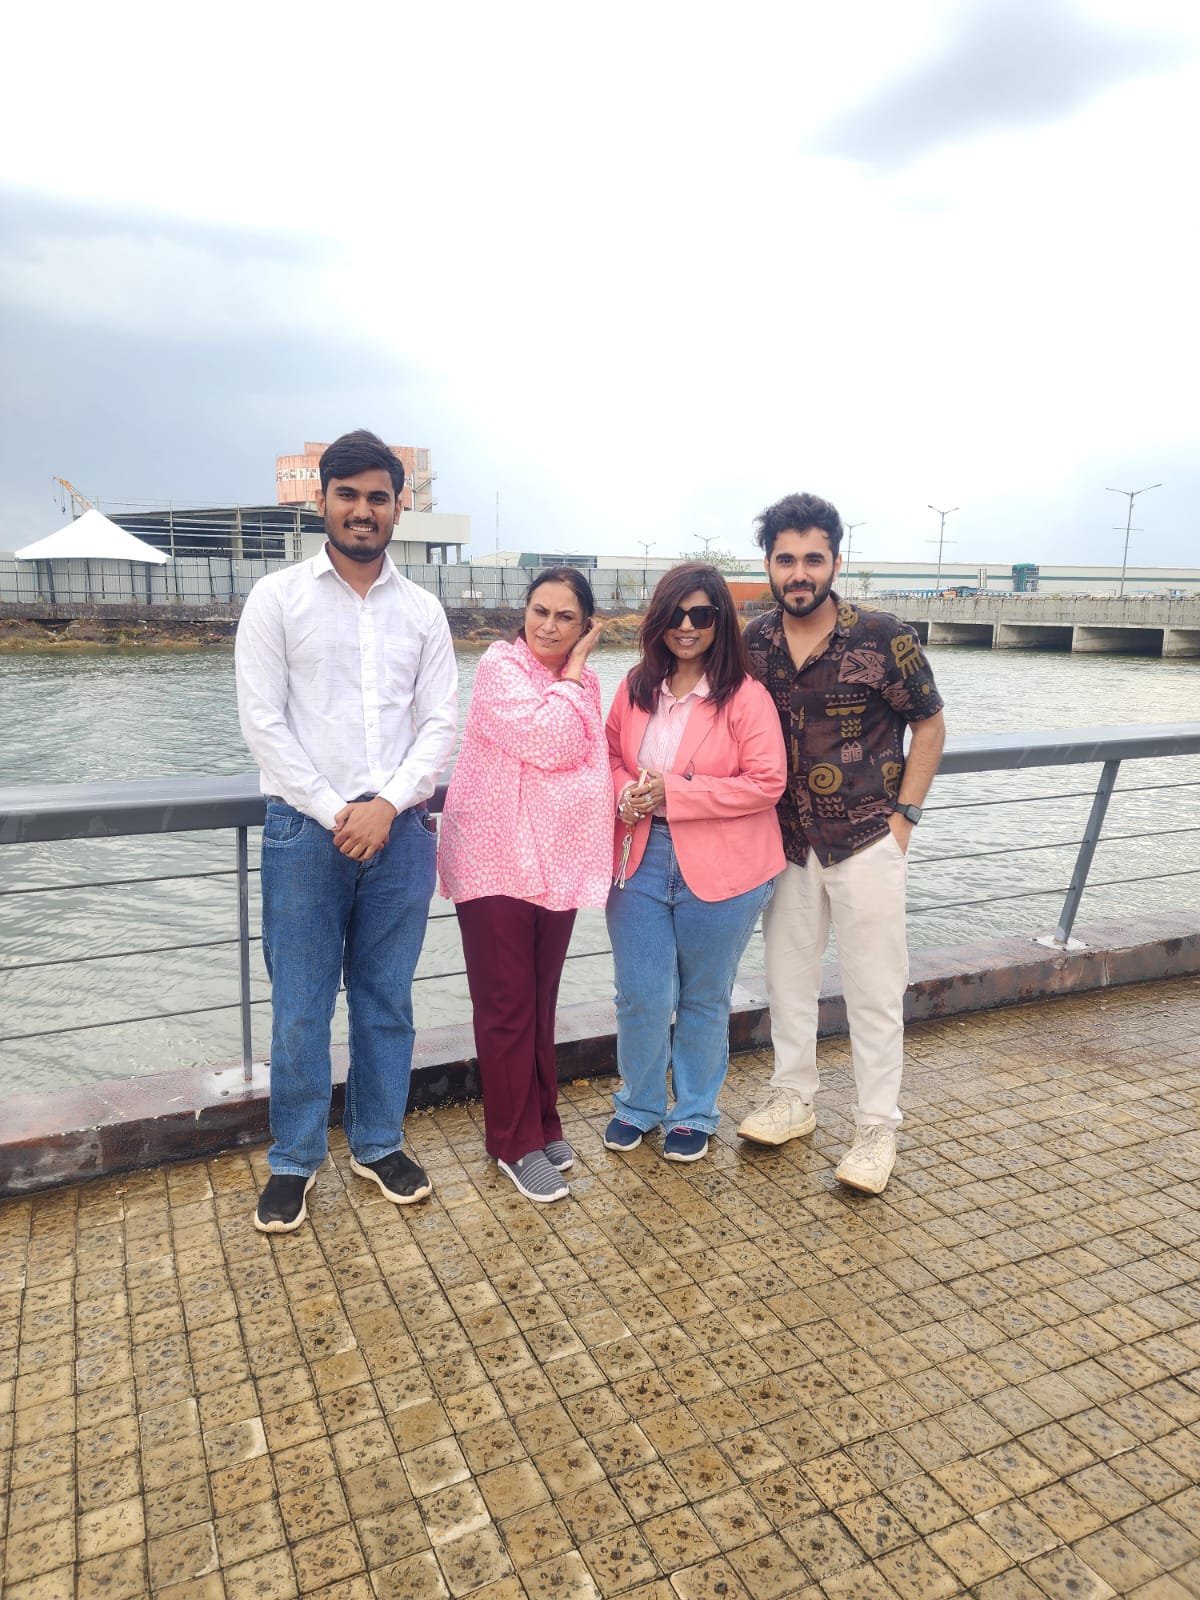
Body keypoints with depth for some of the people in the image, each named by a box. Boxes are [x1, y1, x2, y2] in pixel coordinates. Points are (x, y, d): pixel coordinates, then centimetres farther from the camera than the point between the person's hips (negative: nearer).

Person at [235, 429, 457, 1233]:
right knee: (300, 1007, 5)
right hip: (305, 829, -2)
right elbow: (262, 721, -5)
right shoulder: (277, 598, 1)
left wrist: (386, 805, -10)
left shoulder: (423, 610, 8)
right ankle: (294, 1160, 23)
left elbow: (442, 722, 3)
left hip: (399, 829, 2)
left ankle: (379, 1144, 29)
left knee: (387, 999, 12)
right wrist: (334, 813, -10)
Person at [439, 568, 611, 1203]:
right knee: (507, 1007, 4)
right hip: (497, 863, -6)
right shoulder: (500, 667, -11)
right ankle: (517, 1144, 18)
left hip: (558, 864, 6)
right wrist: (571, 677, -11)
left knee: (541, 1004, 16)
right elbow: (550, 745, -23)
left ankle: (542, 1123, 30)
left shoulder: (582, 683, 11)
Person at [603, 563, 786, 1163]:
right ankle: (638, 1106, 33)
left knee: (703, 999, 14)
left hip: (717, 869, -3)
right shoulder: (636, 687, 5)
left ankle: (694, 1114, 34)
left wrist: (672, 792, -19)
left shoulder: (745, 695, -10)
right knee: (641, 997, 8)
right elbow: (609, 754, 14)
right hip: (640, 859, 3)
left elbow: (767, 782, -15)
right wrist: (625, 792, -10)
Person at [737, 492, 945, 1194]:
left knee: (876, 990, 5)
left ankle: (878, 1130, 21)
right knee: (787, 975, 16)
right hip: (787, 843, 4)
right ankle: (794, 1098, 35)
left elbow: (930, 724, -2)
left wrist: (905, 815, -7)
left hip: (865, 844, -4)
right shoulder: (753, 644, -2)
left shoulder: (883, 637, -13)